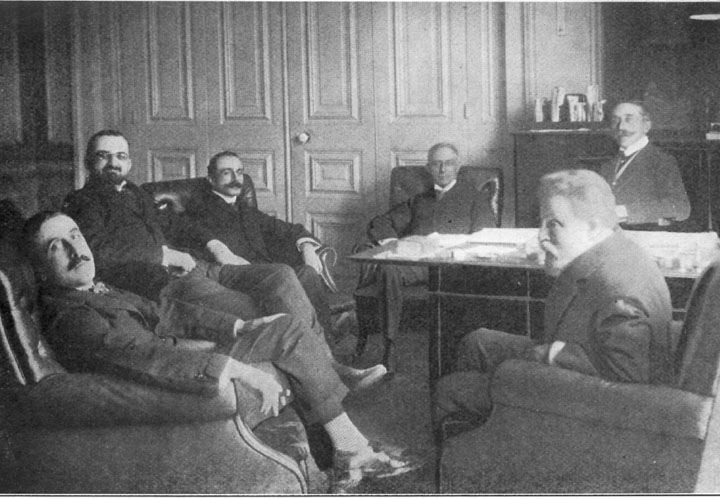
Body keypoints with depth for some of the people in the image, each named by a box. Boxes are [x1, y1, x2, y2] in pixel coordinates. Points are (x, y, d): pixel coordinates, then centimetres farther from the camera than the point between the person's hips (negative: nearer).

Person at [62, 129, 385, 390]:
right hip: (161, 281, -9)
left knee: (280, 276, -9)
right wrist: (162, 255, -11)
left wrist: (211, 243, 26)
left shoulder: (133, 193, 29)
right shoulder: (81, 204, 3)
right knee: (249, 312, -27)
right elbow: (96, 253, -15)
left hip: (191, 267, 9)